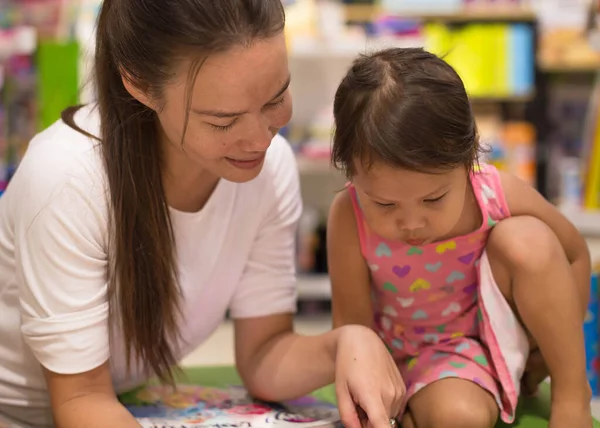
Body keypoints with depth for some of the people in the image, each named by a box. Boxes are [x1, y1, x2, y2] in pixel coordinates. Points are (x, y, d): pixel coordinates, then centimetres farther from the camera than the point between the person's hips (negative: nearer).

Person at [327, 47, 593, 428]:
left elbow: (574, 254, -7)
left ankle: (573, 394, -9)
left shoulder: (501, 195, -25)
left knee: (525, 240, -27)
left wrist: (562, 346, -8)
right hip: (427, 353, -2)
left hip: (501, 324, 2)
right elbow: (353, 326, -19)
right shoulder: (349, 219, -28)